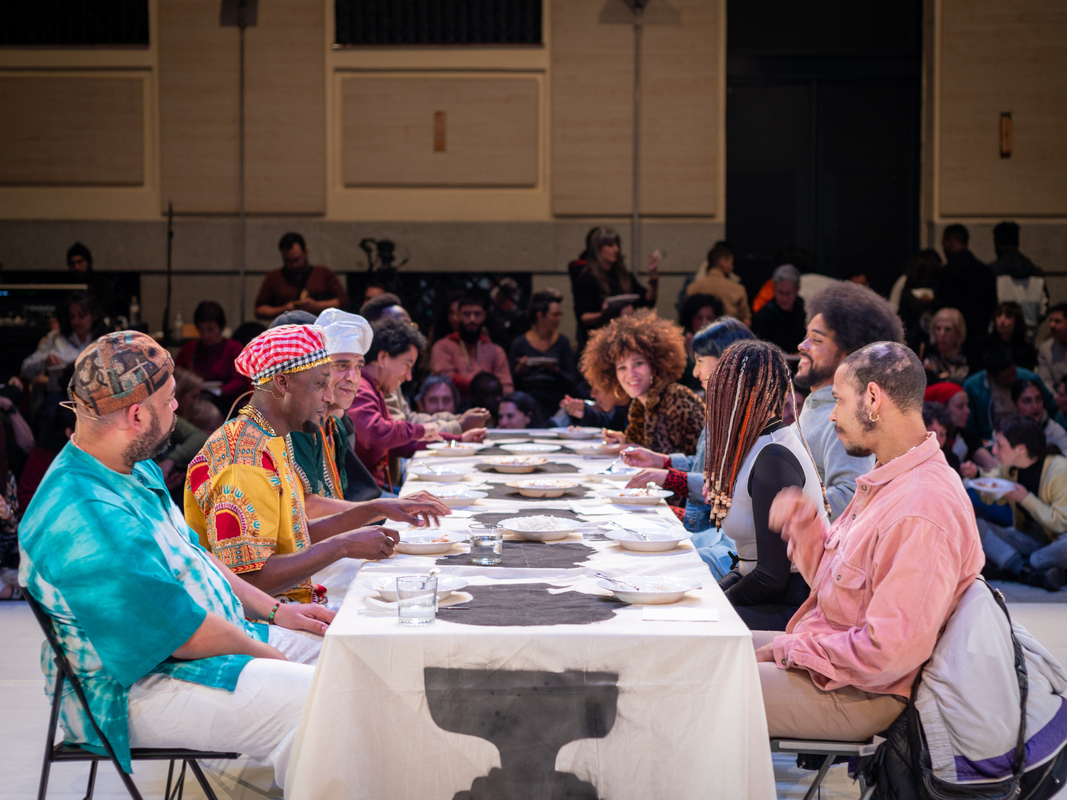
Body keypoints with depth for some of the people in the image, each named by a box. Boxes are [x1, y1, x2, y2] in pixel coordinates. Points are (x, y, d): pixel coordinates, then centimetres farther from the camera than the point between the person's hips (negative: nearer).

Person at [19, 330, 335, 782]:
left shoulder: (136, 471, 7)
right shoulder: (90, 521, -28)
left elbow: (190, 555, 20)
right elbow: (185, 635, -24)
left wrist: (273, 610, 11)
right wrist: (265, 654, -10)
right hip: (134, 690, -11)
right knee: (312, 701, -27)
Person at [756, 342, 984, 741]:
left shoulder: (921, 513, -27)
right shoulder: (886, 480, 9)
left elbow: (889, 653, -29)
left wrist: (790, 651, -18)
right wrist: (805, 525, -3)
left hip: (858, 696, -10)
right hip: (828, 654, 10)